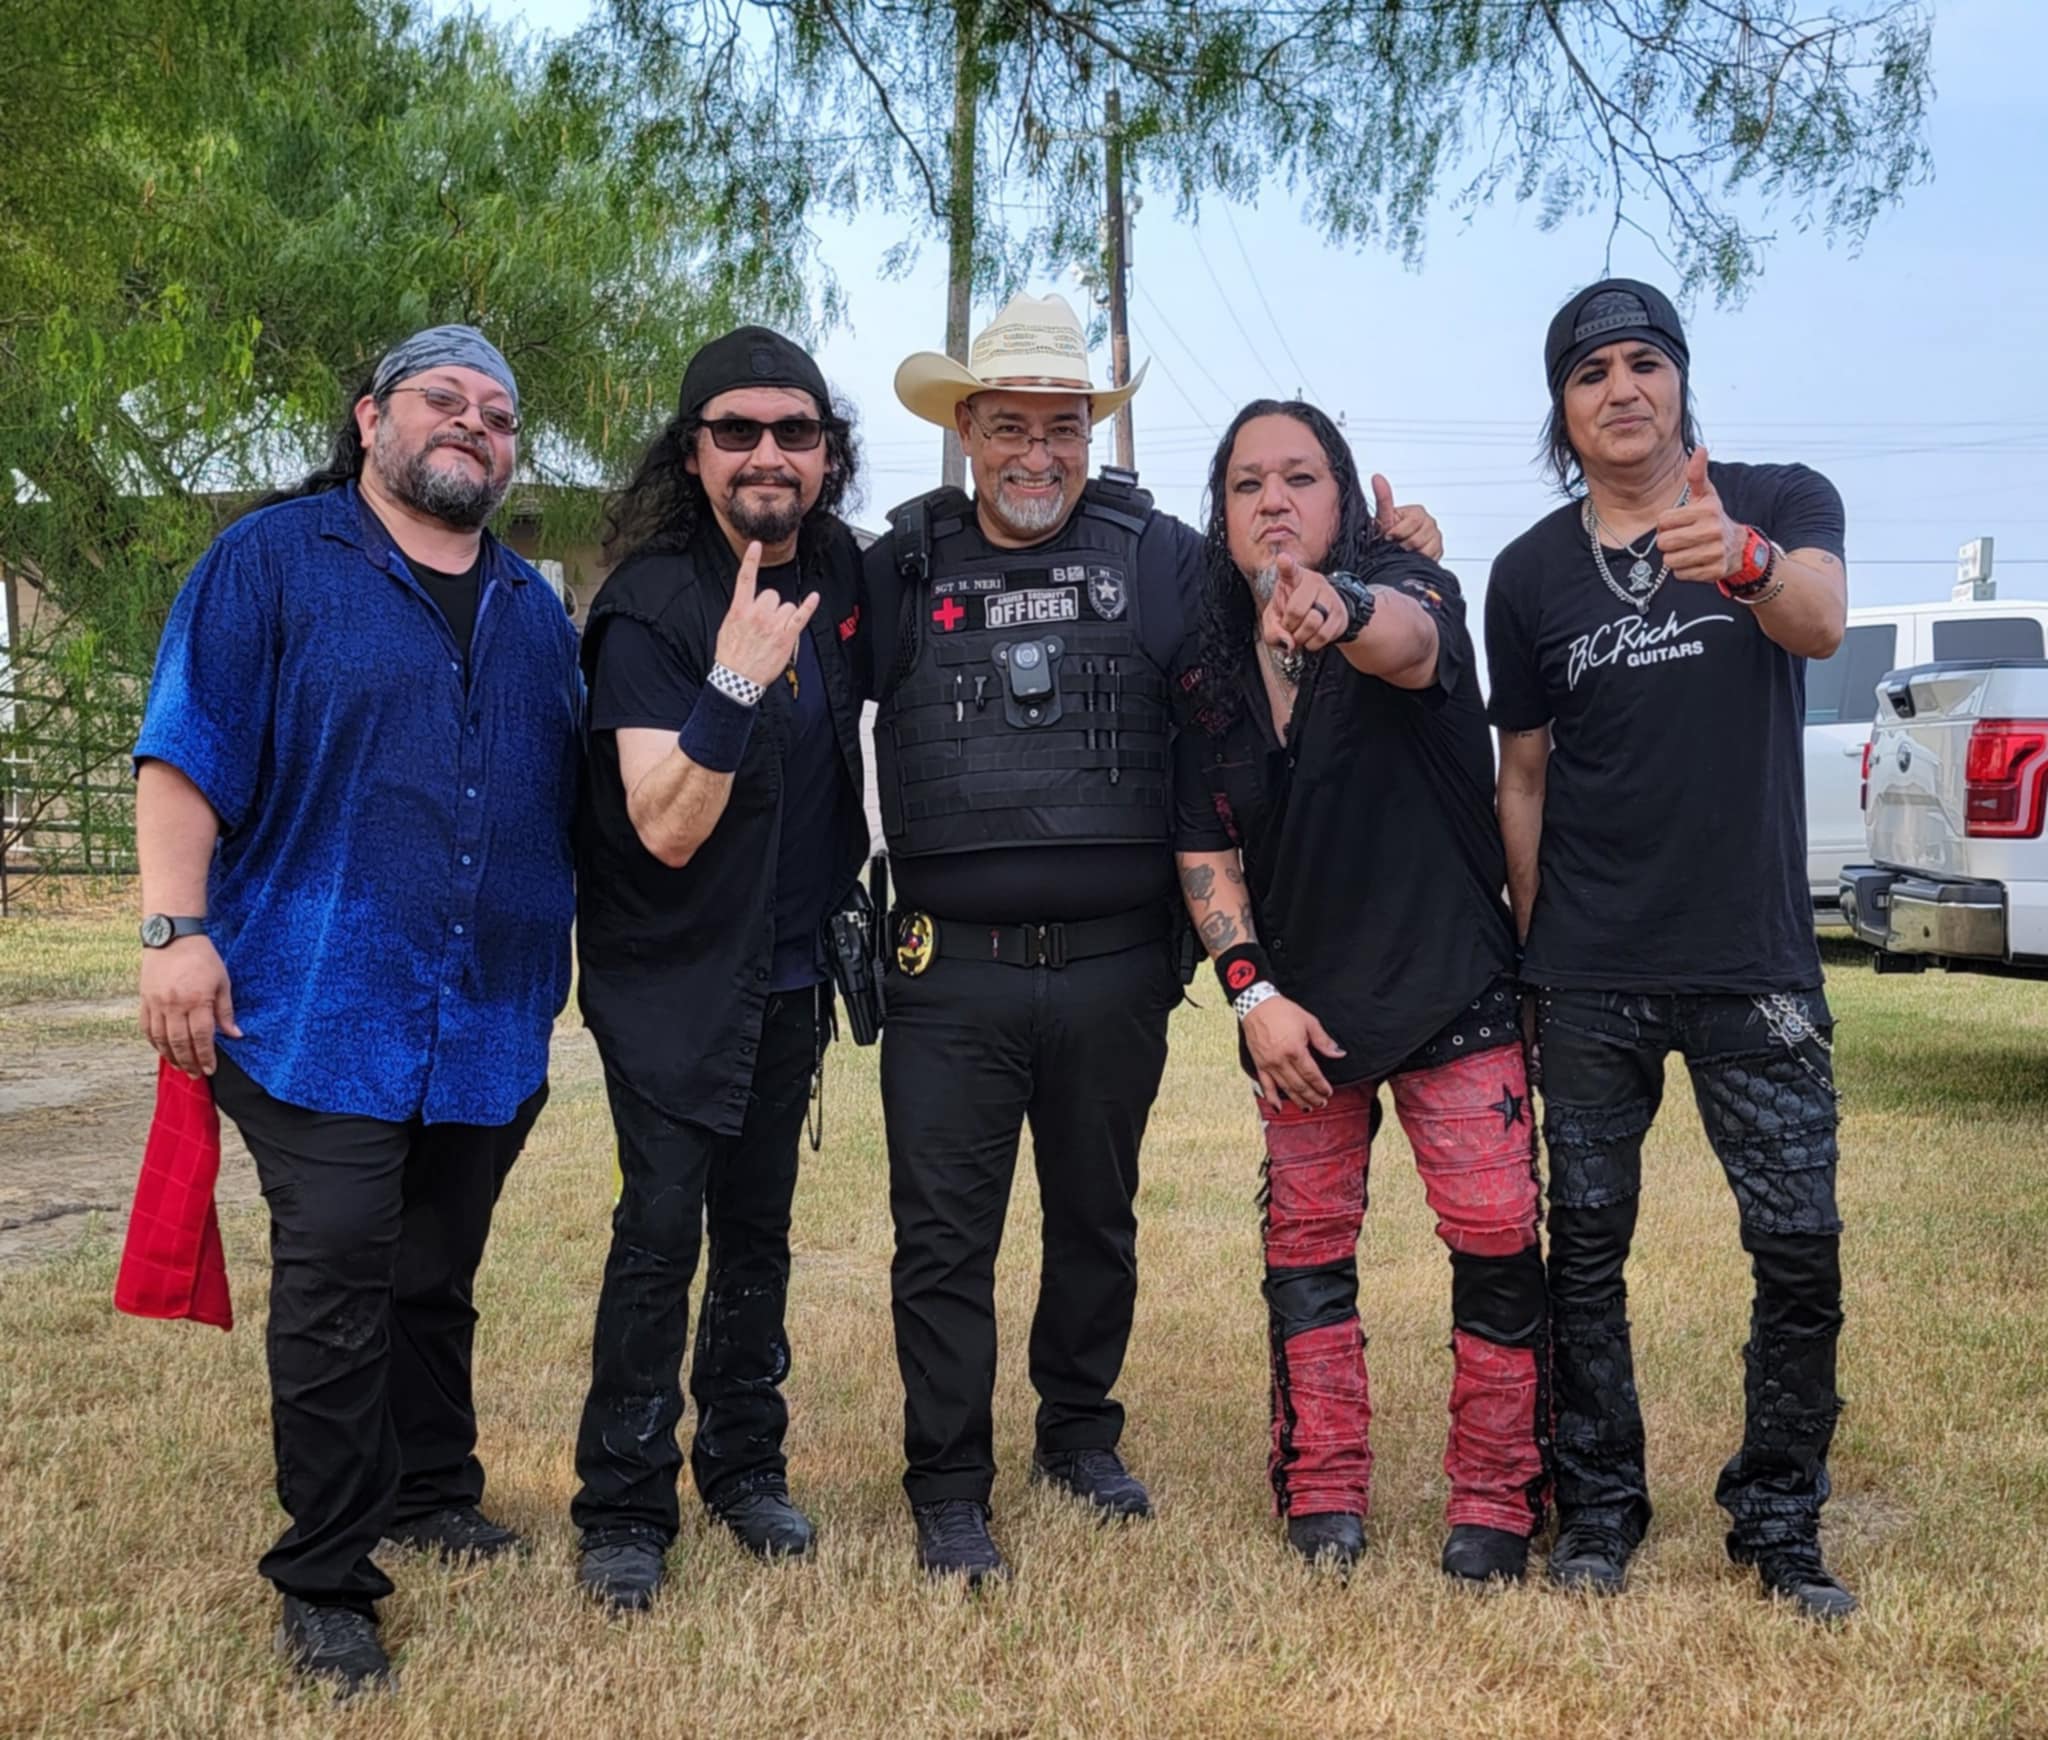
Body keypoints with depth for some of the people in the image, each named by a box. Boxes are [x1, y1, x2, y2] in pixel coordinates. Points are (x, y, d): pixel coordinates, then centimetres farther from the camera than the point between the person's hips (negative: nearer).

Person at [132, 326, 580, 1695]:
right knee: (337, 1292, -7)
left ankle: (432, 1493, 34)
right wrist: (177, 927, -17)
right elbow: (187, 754, -7)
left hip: (492, 1026, 5)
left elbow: (573, 801, 21)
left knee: (438, 1284, 16)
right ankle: (326, 1583, 4)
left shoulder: (532, 611, 16)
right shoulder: (272, 561, 0)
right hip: (321, 1007, -5)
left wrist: (553, 975, 17)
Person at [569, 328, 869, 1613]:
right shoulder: (651, 606, -18)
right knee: (662, 1228, -8)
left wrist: (848, 898, 10)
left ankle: (746, 1466, 25)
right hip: (668, 976, -5)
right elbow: (668, 829, -25)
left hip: (789, 972, 6)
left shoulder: (840, 572, 0)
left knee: (759, 1227, 13)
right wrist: (735, 679, -37)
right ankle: (626, 1507, 3)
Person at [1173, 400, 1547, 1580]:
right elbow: (1206, 849, 4)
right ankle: (1324, 1490, 22)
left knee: (1496, 1240, -5)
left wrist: (1341, 612, -60)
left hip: (1452, 988, -4)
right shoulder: (1214, 665, 3)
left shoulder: (1405, 591, -9)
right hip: (1301, 1006, 4)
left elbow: (1409, 640, -36)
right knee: (1306, 1244, 9)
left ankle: (1495, 1501, 10)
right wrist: (1253, 992, -7)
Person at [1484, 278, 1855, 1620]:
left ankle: (1779, 1522, 13)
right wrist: (1528, 948, 6)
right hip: (1590, 978, 2)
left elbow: (1821, 623, -23)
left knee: (1800, 1245, -3)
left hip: (1756, 959, -1)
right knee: (1586, 1246, 6)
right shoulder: (1530, 574, 5)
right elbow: (1525, 771, 10)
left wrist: (1743, 562, -46)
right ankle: (1600, 1511, 19)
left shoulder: (1781, 502, 0)